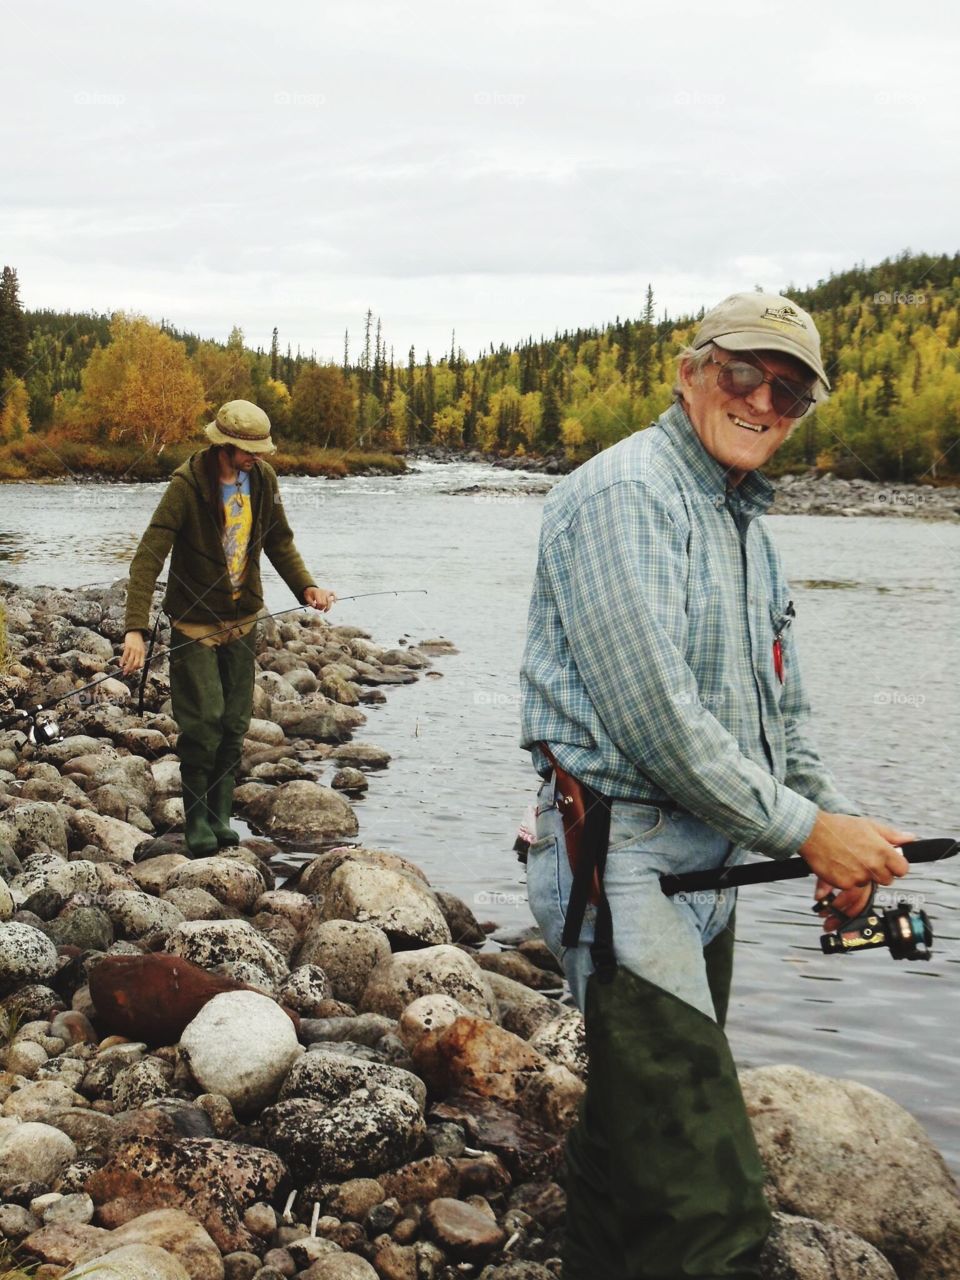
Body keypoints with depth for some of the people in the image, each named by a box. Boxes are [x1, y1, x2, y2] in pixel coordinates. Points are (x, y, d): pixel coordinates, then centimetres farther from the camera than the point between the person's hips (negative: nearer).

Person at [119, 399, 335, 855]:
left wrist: (306, 587, -4)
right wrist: (135, 628, -34)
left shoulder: (263, 478, -2)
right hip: (195, 622, -5)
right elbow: (148, 557, -25)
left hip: (243, 619, 5)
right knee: (204, 720, -11)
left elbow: (279, 541, 12)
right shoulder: (187, 484, -20)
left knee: (234, 723, 6)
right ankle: (198, 822, 3)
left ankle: (219, 818, 17)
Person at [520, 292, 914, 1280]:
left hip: (704, 863, 10)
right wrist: (804, 831, -16)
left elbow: (782, 706, 24)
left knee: (634, 1133, 22)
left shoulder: (746, 523, 18)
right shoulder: (626, 494, -13)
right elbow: (653, 715, -22)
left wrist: (840, 834, 8)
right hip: (620, 858, -10)